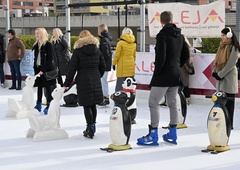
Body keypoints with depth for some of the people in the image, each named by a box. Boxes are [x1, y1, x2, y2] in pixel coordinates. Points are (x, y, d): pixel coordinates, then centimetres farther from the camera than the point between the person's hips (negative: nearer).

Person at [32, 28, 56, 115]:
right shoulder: (36, 45, 12)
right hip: (38, 69, 7)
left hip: (47, 69, -6)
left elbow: (50, 59, -14)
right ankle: (38, 105, 17)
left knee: (48, 88, -2)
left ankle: (49, 106, 3)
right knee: (39, 87, 11)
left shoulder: (48, 45, -9)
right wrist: (35, 68, 5)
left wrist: (43, 70, -18)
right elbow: (35, 58, 16)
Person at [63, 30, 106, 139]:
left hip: (83, 81, -4)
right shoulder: (97, 50, 7)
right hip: (95, 81, 5)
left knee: (86, 106, -2)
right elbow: (103, 66, 10)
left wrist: (67, 83, -3)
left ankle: (90, 130, -4)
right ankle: (92, 127, 21)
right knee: (93, 105, 12)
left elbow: (72, 68, -7)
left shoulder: (78, 51, -6)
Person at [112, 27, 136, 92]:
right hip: (131, 65, 5)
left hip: (122, 66, -5)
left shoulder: (121, 42, -12)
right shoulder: (134, 43, 5)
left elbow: (117, 54, -9)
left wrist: (114, 63, 2)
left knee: (120, 82, -3)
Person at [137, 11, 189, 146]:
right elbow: (186, 56, 17)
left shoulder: (162, 35, -14)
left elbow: (161, 57, -21)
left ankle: (153, 136, -6)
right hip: (176, 75, 8)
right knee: (172, 104, 14)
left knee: (153, 103, -4)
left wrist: (156, 73, -11)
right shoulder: (180, 36, 11)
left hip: (163, 75, -8)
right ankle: (172, 134, 20)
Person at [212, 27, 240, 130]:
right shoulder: (222, 47, 15)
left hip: (229, 77, -7)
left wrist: (220, 74, -13)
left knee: (228, 101, -4)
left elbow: (231, 64, -14)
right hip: (220, 77, 7)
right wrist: (214, 72, 2)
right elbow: (217, 60, 17)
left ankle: (229, 124, 0)